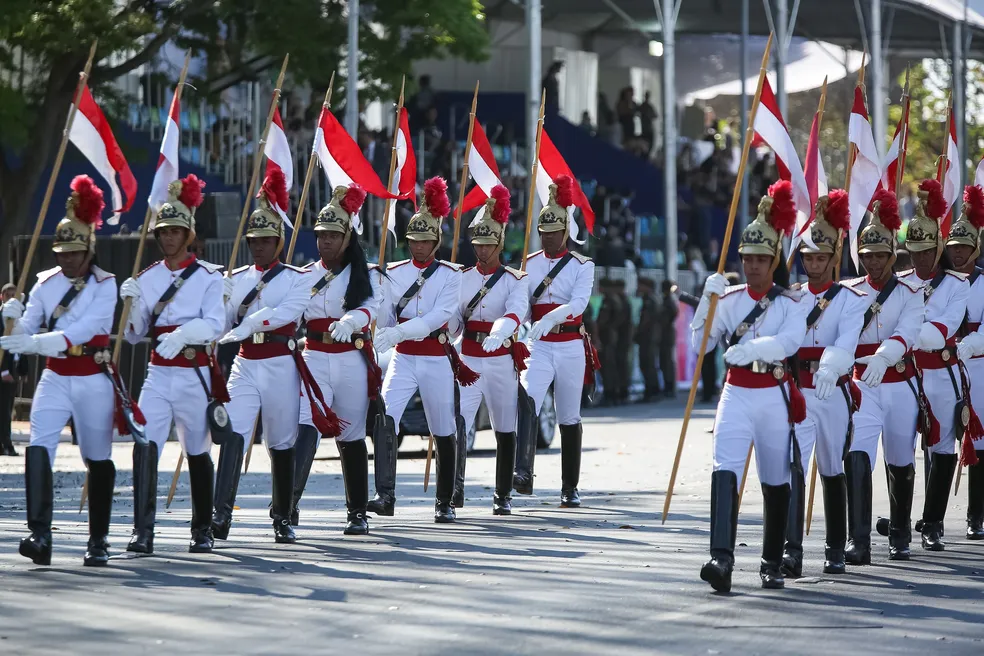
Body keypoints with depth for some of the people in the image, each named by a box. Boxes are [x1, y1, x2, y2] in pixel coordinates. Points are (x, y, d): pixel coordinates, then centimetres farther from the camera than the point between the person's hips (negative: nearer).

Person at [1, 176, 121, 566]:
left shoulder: (105, 286, -6)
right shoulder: (46, 284, 5)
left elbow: (84, 330, -20)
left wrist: (36, 341, -31)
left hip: (93, 382, -2)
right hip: (55, 379, 2)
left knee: (97, 459, 9)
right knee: (38, 449, -18)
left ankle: (98, 540, 22)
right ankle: (39, 534, -26)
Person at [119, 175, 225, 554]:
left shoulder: (208, 277, -2)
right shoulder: (147, 277, 8)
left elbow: (215, 326, -14)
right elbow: (135, 335, 8)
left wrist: (184, 334, -32)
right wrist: (133, 305, -11)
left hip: (194, 374, -2)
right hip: (158, 374, 2)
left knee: (197, 452, 11)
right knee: (145, 445, -16)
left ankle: (202, 530, 26)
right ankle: (142, 532, -21)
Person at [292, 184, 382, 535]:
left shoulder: (365, 276, 3)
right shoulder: (305, 276, 10)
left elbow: (370, 307, -16)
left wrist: (350, 321, -38)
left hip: (352, 362, 0)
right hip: (314, 360, 0)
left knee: (351, 437, 8)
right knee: (305, 427, -19)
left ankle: (357, 513, 20)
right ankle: (288, 501, -30)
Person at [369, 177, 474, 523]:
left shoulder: (450, 274, -1)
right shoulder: (394, 273, 7)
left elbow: (440, 315, -15)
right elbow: (384, 316, 0)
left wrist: (398, 331, -28)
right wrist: (379, 338, -22)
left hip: (437, 361, -1)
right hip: (403, 359, 1)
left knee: (444, 433, 7)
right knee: (384, 419, -21)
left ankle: (444, 503, 22)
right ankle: (385, 495, -26)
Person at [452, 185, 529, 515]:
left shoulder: (514, 280, -2)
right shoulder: (462, 279, 8)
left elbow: (516, 312, -21)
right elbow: (453, 318, 3)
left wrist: (498, 333, -41)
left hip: (502, 361, -1)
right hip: (468, 361, 1)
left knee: (505, 430, 7)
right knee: (457, 424, -16)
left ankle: (503, 496, 16)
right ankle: (455, 490, -19)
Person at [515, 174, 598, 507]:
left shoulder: (582, 265, 0)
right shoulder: (529, 264, 8)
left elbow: (579, 302, -17)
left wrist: (549, 319, -36)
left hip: (570, 347, -1)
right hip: (537, 345, 1)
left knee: (569, 418, 7)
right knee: (528, 404, -23)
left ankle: (570, 488, 16)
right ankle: (523, 473, -35)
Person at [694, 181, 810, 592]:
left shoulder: (790, 304, 0)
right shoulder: (729, 300, 7)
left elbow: (790, 342, -19)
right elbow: (699, 342, 4)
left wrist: (749, 348, -32)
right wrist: (708, 298, -7)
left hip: (776, 398, -1)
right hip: (736, 396, 1)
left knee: (775, 482, 10)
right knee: (725, 472, -19)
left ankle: (772, 564, 24)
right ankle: (722, 558, -31)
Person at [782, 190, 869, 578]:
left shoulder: (850, 300, -1)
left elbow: (846, 342, -19)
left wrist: (830, 369, -39)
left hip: (833, 392, -1)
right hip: (795, 393, 1)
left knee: (832, 471, 11)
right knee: (792, 469, -13)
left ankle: (836, 551, 23)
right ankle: (792, 551, -20)